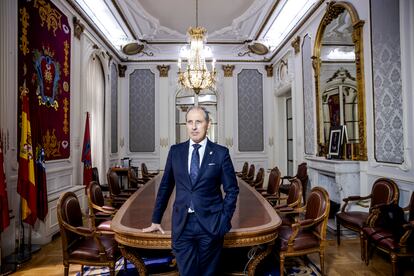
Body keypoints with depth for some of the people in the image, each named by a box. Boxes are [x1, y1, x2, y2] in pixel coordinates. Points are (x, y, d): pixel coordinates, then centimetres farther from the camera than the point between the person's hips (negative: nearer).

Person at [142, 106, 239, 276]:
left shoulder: (220, 153, -4)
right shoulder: (175, 151, 3)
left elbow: (232, 190, 1)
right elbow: (165, 187, 9)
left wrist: (224, 220, -6)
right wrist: (156, 220, 11)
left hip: (210, 224, -1)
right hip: (181, 224, 1)